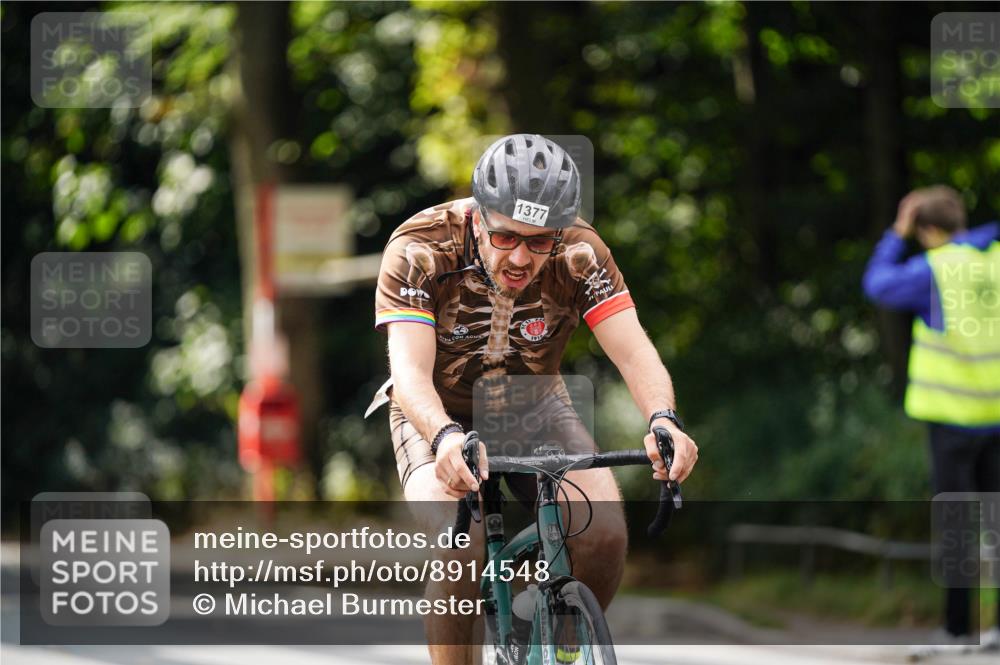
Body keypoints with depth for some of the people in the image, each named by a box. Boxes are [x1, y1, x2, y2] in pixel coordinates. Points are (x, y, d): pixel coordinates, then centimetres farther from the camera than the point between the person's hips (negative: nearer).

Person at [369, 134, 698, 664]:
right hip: (439, 416, -3)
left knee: (604, 534, -23)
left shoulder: (579, 253, -21)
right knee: (462, 545, -31)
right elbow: (410, 368, -38)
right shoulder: (419, 251, -28)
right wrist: (446, 438, -58)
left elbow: (632, 349, -28)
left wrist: (663, 420, -49)